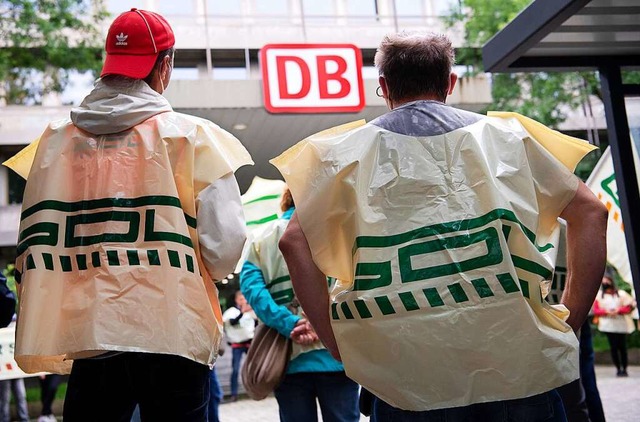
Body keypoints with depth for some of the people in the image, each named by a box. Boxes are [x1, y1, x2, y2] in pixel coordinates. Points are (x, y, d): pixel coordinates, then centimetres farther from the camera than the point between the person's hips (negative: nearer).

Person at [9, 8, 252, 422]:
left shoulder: (58, 140, 4)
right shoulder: (191, 135, -5)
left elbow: (33, 247, 4)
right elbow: (225, 245, -10)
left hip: (88, 336, 3)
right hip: (172, 335, -3)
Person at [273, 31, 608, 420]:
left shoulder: (351, 149, 8)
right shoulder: (505, 133, 13)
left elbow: (294, 241, 0)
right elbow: (589, 211, 12)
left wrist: (343, 348, 2)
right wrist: (570, 324, 11)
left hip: (414, 378, -1)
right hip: (518, 363, 1)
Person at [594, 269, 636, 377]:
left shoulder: (621, 294, 4)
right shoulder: (599, 295, 6)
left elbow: (629, 307, 1)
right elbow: (595, 310, 2)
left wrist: (619, 310, -15)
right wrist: (606, 312, -14)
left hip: (621, 324, 0)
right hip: (608, 325, 0)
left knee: (622, 347, 0)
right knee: (613, 347, -1)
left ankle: (624, 369, 9)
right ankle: (618, 368, 6)